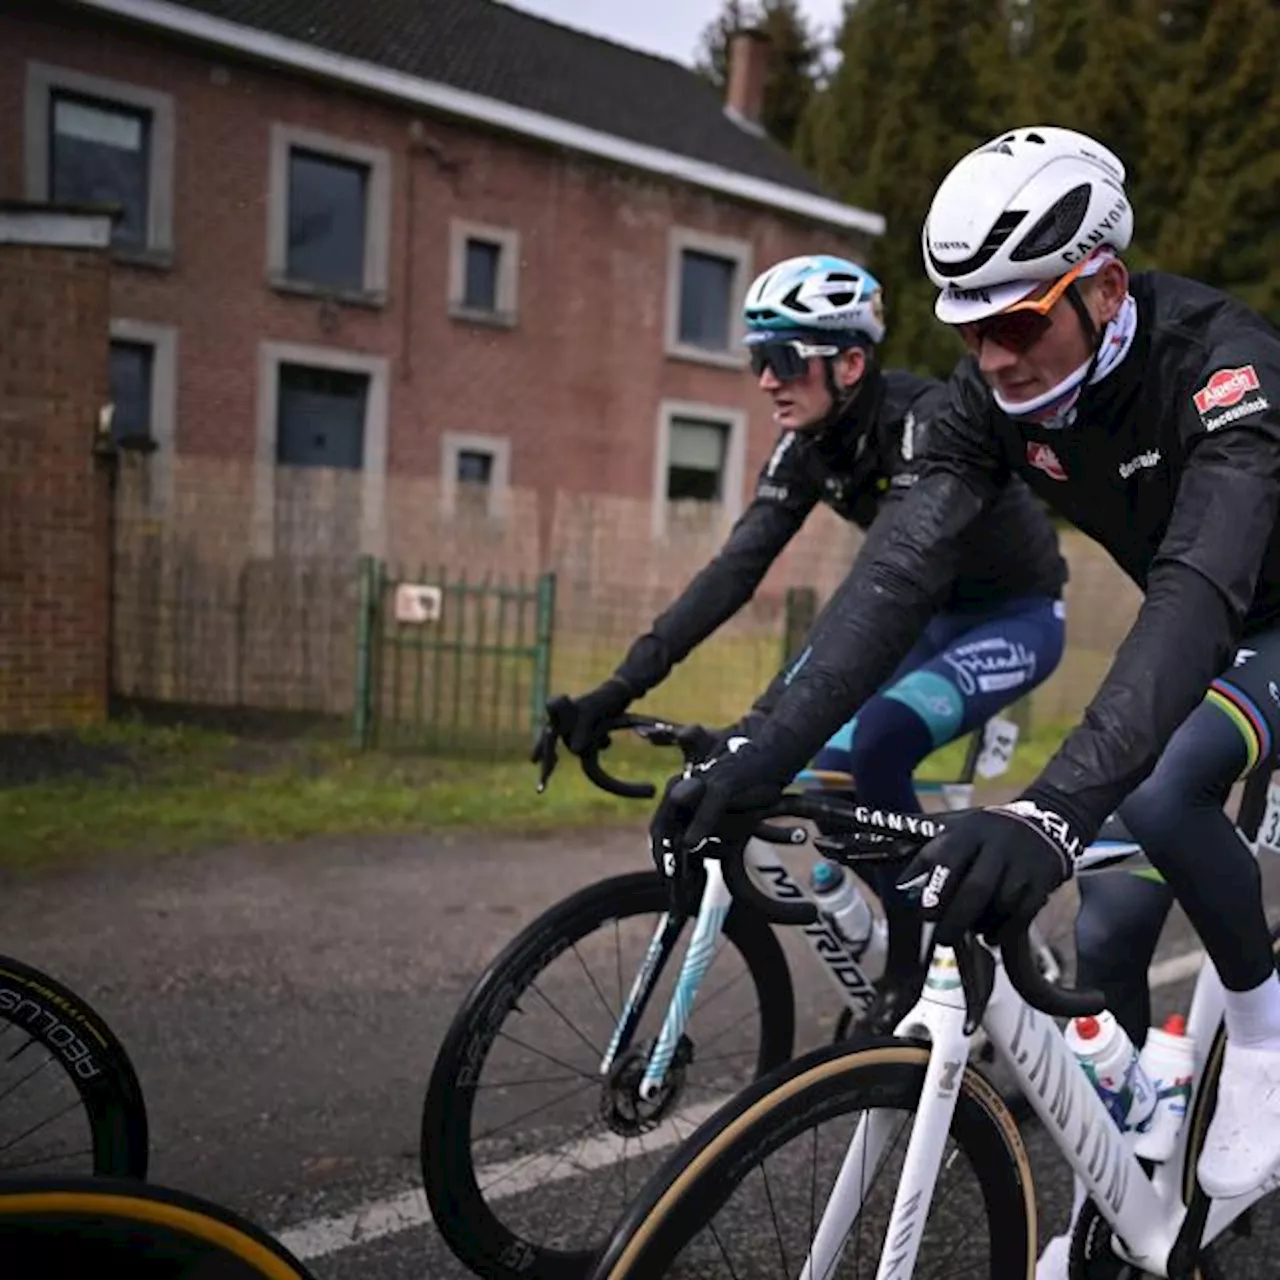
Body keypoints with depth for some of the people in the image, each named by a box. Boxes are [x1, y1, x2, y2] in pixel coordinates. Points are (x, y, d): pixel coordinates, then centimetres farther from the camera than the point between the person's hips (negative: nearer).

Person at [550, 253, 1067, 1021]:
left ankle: (919, 966, -9)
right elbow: (737, 567, -14)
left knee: (876, 744, -29)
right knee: (831, 775, -5)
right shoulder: (810, 447, -8)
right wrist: (623, 686, -24)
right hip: (941, 616, 8)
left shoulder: (927, 422, -31)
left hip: (1018, 617, -7)